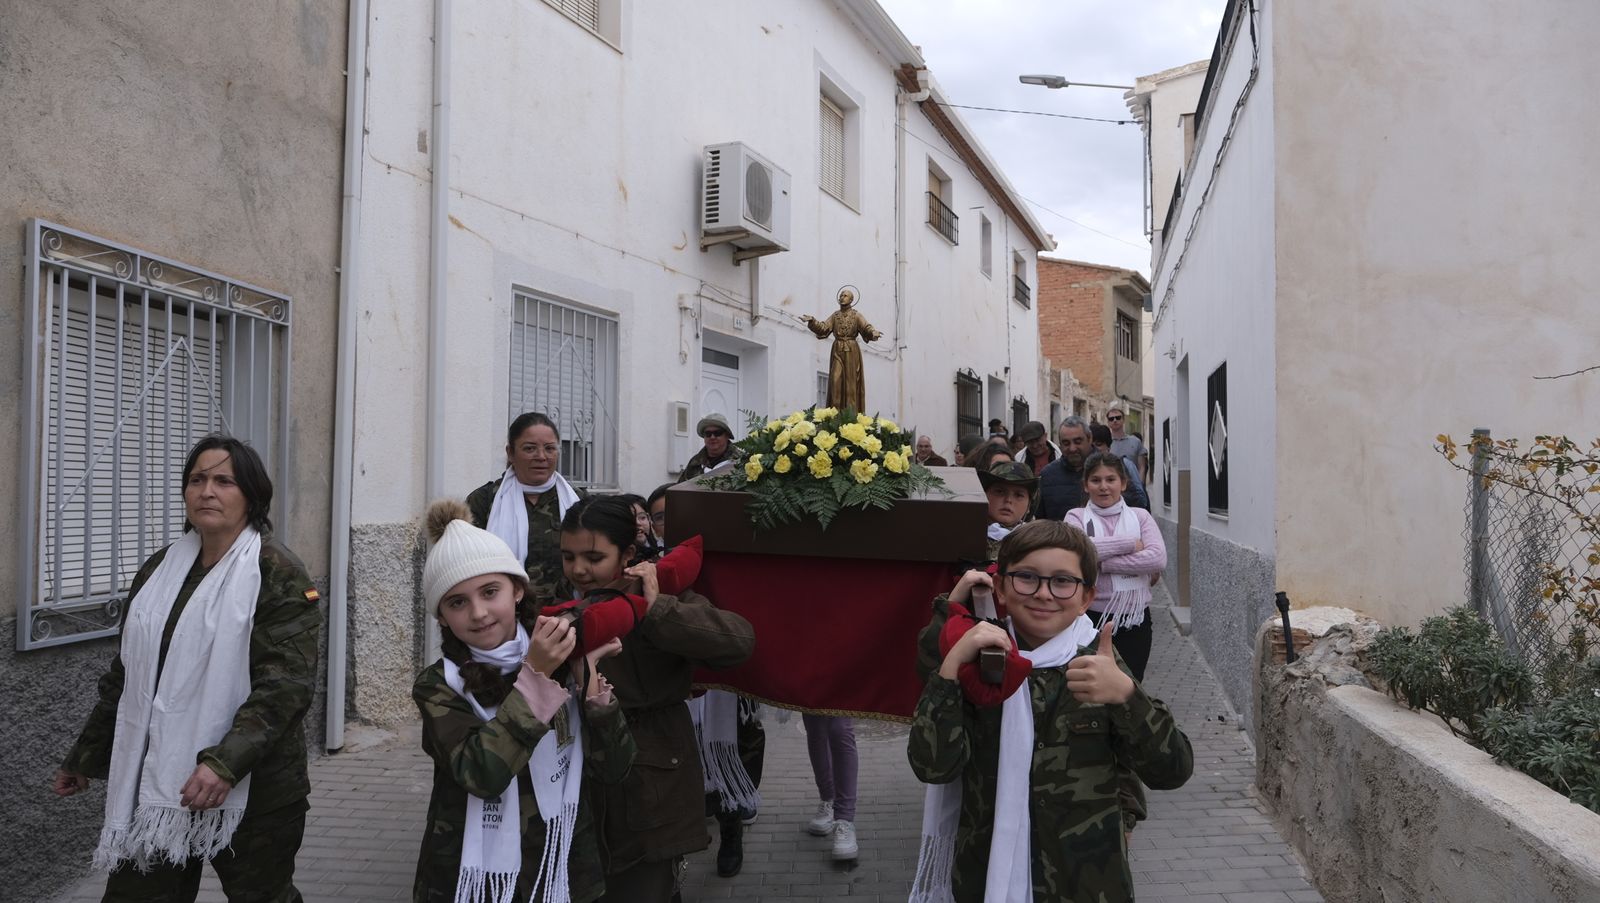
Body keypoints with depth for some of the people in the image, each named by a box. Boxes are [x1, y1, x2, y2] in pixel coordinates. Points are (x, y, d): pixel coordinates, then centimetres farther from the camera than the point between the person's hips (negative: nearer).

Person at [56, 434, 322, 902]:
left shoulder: (278, 573, -9)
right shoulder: (160, 569, 11)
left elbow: (285, 683, -18)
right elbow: (126, 675, 20)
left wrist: (226, 762, -28)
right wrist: (84, 758, 22)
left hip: (252, 790, -5)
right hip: (153, 783, 5)